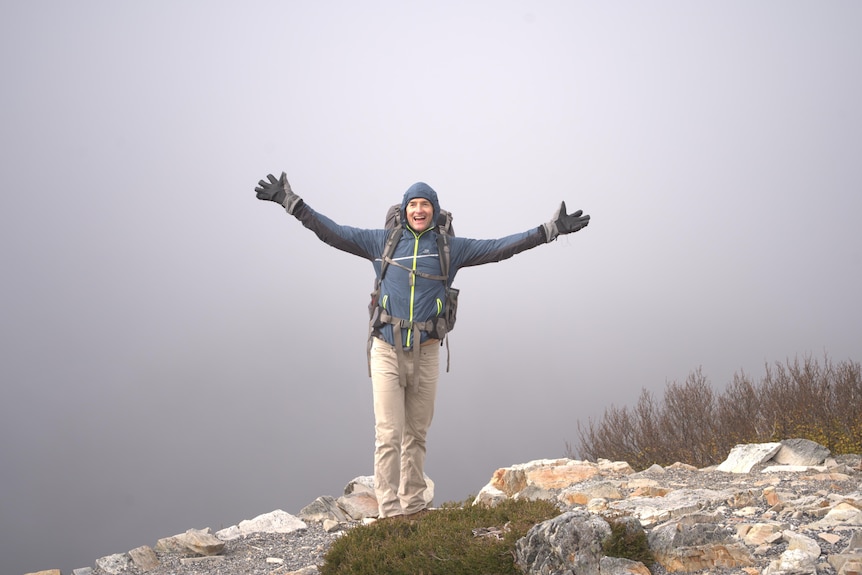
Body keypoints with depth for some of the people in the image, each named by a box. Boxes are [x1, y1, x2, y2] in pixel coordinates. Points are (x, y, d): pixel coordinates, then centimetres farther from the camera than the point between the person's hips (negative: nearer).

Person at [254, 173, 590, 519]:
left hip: (426, 353, 2)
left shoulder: (451, 248, 7)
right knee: (388, 435, -8)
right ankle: (389, 512, -8)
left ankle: (413, 506, 20)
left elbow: (500, 248, 6)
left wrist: (552, 229, 3)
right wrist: (291, 202, 2)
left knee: (416, 436, 11)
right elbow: (333, 233, 6)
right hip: (387, 352, -2)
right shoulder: (382, 242, 6)